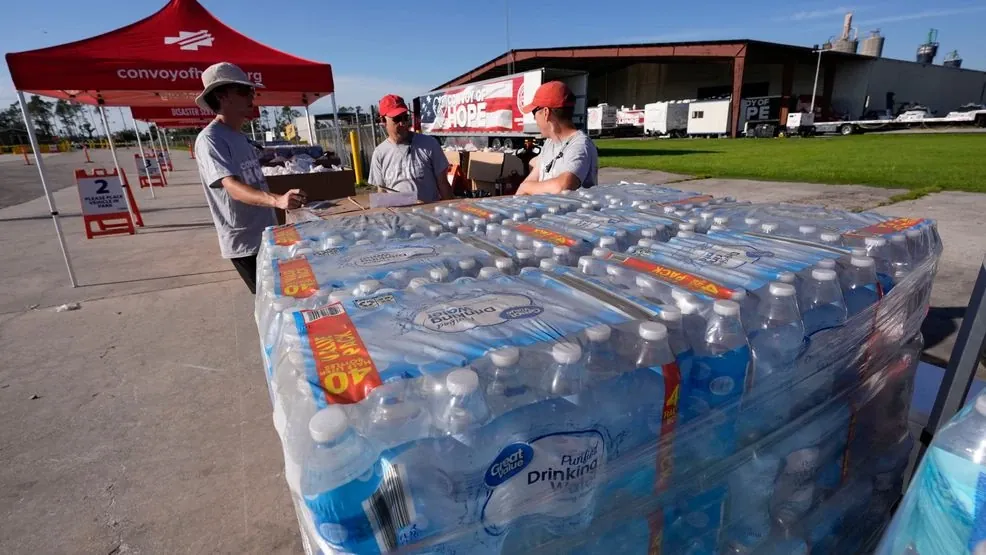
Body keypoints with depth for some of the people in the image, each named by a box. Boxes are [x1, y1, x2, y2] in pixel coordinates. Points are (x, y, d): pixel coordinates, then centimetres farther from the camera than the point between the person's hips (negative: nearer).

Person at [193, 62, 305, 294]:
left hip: (266, 235, 8)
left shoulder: (240, 137, 11)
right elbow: (233, 187, -31)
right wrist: (277, 200, -47)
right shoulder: (210, 140, -16)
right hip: (244, 242, -8)